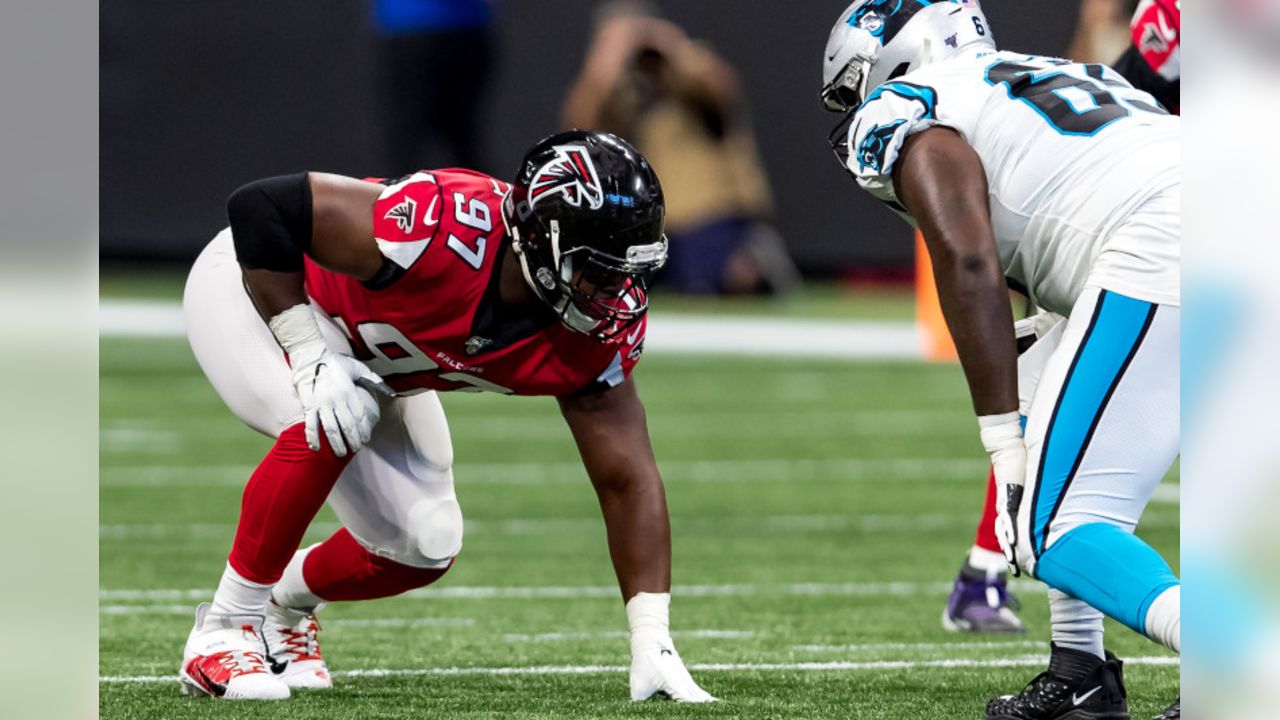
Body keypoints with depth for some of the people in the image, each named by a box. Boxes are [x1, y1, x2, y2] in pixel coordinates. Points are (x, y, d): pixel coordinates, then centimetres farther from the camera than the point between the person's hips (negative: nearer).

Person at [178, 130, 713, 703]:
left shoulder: (601, 331, -23)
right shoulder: (450, 231, -43)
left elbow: (627, 481, -16)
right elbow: (260, 205, -37)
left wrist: (652, 643, -21)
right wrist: (309, 355, -37)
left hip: (365, 354, 6)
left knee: (423, 548, -3)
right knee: (330, 424, -35)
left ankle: (284, 604, 28)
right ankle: (224, 629, -17)